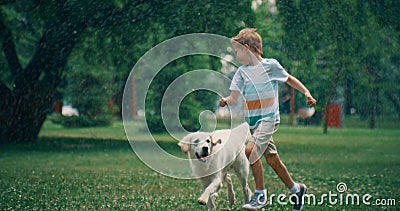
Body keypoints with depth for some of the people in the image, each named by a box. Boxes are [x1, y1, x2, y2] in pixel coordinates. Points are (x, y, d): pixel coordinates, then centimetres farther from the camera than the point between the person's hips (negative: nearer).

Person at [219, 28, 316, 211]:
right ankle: (296, 190, 28)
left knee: (250, 150, -24)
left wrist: (307, 93, 7)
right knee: (272, 159, 10)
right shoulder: (241, 72, 7)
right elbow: (234, 98, 0)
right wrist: (225, 101, -21)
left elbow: (289, 79, 11)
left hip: (268, 118, -5)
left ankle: (260, 194, -14)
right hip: (251, 121, 5)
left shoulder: (270, 65, -4)